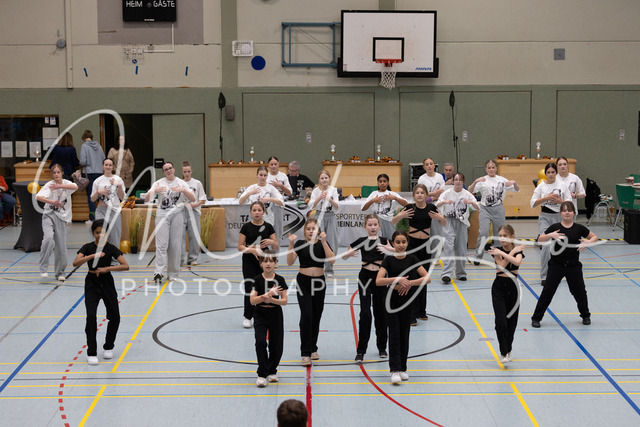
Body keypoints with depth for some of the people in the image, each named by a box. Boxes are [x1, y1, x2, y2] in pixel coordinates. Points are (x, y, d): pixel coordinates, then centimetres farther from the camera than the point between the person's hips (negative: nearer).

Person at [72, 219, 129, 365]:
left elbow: (126, 266, -15)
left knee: (114, 317, 0)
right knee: (91, 316, -16)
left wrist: (106, 269, -23)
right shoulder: (88, 247, -6)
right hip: (92, 285, -1)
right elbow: (75, 263, -23)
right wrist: (93, 256, -34)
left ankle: (108, 347, 25)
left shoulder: (111, 248, -5)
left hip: (107, 284, 2)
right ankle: (91, 353, -9)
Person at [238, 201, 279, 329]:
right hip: (249, 262, -1)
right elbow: (240, 247, -4)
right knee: (250, 289, -4)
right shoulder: (246, 227, -2)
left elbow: (276, 248, 2)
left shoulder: (268, 227, 2)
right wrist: (252, 250, -21)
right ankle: (247, 317, 7)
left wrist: (272, 242, -20)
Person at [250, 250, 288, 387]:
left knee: (277, 346, 4)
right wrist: (267, 294, -25)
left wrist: (271, 299, -22)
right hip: (261, 315, -1)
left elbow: (285, 300, -5)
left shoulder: (280, 280, -1)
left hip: (276, 315, 2)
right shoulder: (257, 280, -5)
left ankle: (272, 371, 30)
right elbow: (252, 300, -13)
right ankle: (262, 374, -7)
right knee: (260, 342, -18)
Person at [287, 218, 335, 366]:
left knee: (316, 317, 9)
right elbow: (290, 262, -13)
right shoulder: (300, 244, -2)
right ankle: (305, 354, -12)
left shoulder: (323, 244, 1)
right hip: (303, 282, -2)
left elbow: (332, 259, -16)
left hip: (319, 282, 2)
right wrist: (291, 245, -26)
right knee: (306, 316, -13)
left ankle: (313, 349, 26)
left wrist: (323, 241, -24)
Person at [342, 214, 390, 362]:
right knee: (365, 313, -10)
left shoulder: (384, 241, 2)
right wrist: (350, 253, -18)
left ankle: (382, 347, 24)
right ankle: (361, 350, -6)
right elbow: (343, 256, 4)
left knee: (381, 313, 9)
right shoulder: (361, 241, 2)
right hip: (365, 277, -1)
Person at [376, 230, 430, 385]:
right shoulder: (389, 260, -6)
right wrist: (398, 279, -26)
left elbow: (427, 278, -6)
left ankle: (402, 368, 18)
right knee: (394, 335, -6)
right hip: (392, 299, -2)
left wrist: (410, 283, -19)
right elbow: (378, 281, -17)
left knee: (404, 335, 8)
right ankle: (395, 370, -8)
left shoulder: (412, 260, -1)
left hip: (407, 300, 2)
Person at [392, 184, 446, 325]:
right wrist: (401, 216, -26)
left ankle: (421, 311, 22)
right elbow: (393, 222, -5)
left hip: (426, 244, 3)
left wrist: (441, 218, -14)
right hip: (412, 244, -3)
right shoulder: (409, 208, -6)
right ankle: (411, 314, -5)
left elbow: (444, 224, 8)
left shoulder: (431, 208, 0)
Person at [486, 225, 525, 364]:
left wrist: (501, 253, -26)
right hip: (499, 287, -1)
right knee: (500, 321, -12)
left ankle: (508, 351, 25)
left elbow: (517, 262, -27)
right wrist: (512, 252, -19)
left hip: (513, 288, 1)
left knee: (511, 321, 9)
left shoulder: (518, 250, -3)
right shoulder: (497, 250, -3)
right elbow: (500, 267, -20)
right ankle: (504, 353, -8)